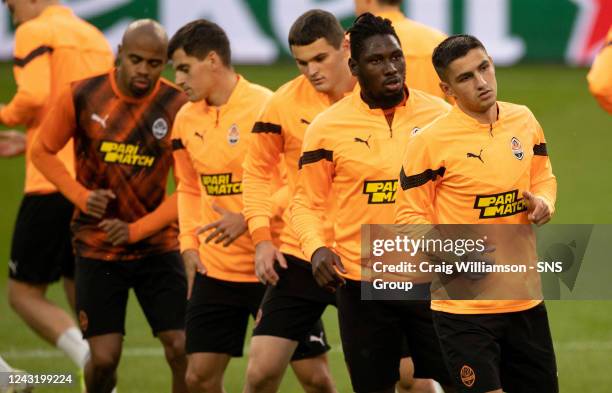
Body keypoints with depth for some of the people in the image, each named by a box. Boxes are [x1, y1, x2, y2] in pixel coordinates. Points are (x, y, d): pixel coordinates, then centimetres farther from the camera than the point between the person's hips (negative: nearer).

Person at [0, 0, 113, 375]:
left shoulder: (35, 32, -4)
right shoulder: (96, 38, 18)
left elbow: (33, 97, -19)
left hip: (53, 185, -7)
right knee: (80, 295, 13)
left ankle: (89, 359, -21)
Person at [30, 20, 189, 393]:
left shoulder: (178, 107, -9)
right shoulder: (83, 96, -8)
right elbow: (43, 152, 6)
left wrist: (137, 229, -17)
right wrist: (82, 196, -9)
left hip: (157, 246, 0)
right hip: (97, 248, 0)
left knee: (183, 349, -9)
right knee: (104, 358, -5)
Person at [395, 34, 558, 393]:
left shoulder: (524, 120, 3)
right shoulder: (430, 141, -13)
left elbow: (543, 176, 20)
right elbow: (411, 216, -7)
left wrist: (543, 202, -2)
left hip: (524, 297, 6)